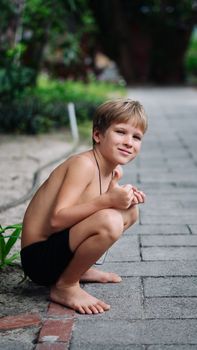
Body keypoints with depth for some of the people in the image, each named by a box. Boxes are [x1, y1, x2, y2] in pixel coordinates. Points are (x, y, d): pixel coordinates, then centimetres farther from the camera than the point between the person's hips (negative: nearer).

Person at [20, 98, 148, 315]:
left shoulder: (115, 171, 5)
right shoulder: (84, 164, -22)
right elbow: (57, 219, -29)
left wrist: (126, 198, -6)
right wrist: (108, 200, -36)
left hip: (61, 245, 9)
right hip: (40, 257, -9)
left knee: (130, 211, 15)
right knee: (109, 221, -32)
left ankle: (80, 269, 17)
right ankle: (65, 286, -11)